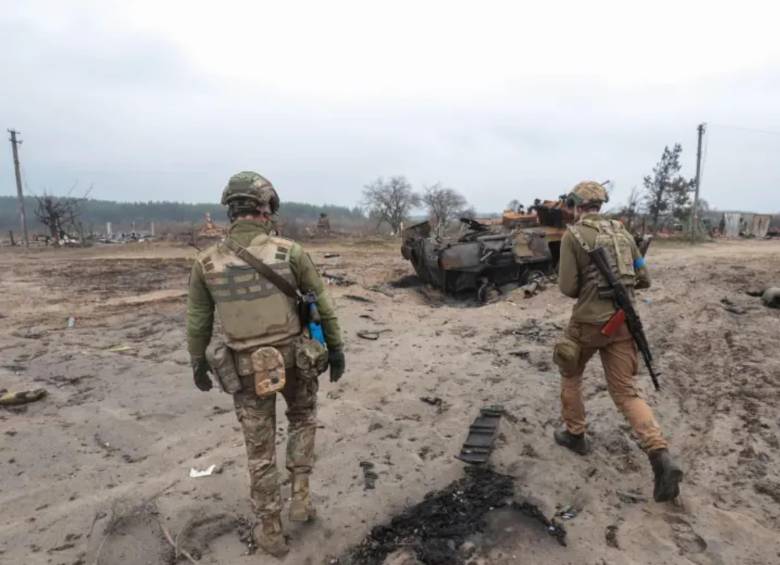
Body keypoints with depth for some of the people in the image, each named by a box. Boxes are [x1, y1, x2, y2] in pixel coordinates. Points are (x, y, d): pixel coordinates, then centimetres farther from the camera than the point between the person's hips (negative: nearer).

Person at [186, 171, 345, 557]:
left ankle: (270, 532, 30)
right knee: (303, 419, 30)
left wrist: (198, 363, 19)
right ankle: (300, 496, 28)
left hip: (245, 369, 1)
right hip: (296, 361, -1)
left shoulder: (206, 262, -8)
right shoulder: (291, 253, -14)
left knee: (260, 449, 16)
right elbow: (323, 306, -6)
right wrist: (336, 349, 7)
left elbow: (197, 322, 3)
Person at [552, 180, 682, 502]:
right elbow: (643, 279, 13)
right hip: (622, 322, 5)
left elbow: (568, 287, -11)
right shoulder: (622, 233, 11)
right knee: (626, 393, 8)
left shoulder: (572, 235, -6)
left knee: (570, 374, 22)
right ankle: (661, 458, -7)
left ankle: (574, 435, 32)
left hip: (589, 322, -5)